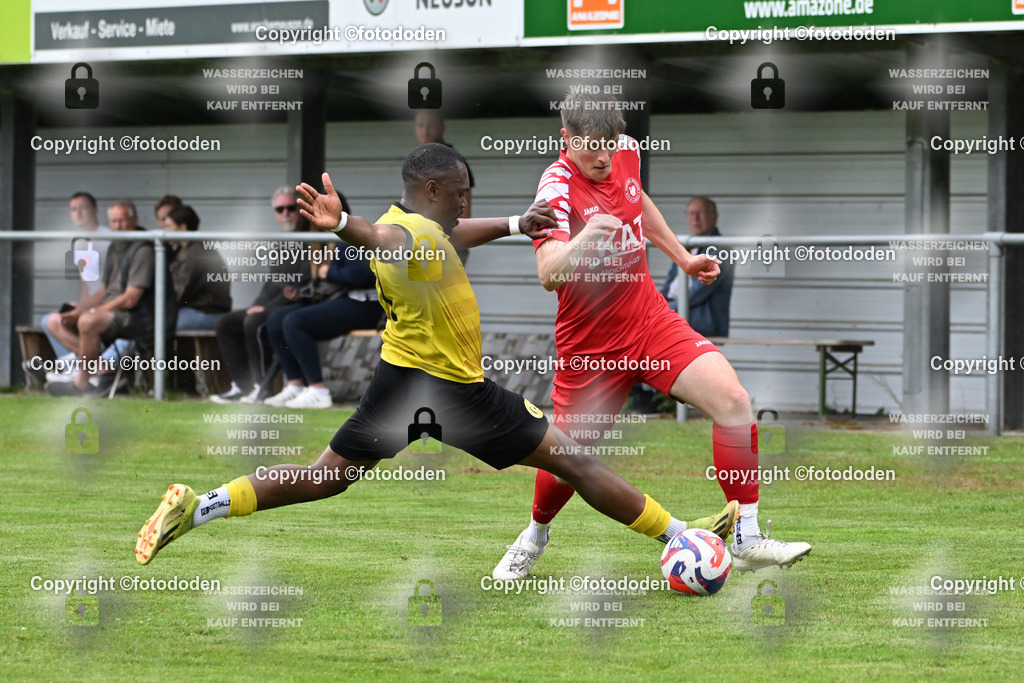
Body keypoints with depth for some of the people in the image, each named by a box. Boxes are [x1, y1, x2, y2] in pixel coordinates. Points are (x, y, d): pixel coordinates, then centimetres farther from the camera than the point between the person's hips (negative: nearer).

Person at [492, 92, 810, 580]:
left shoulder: (626, 152, -3)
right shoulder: (557, 187, -23)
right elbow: (548, 275, -40)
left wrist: (682, 256, 24)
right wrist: (583, 239, -58)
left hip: (649, 319, 5)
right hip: (589, 344, -4)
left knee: (732, 400, -17)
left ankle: (747, 541, -12)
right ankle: (535, 535, 41)